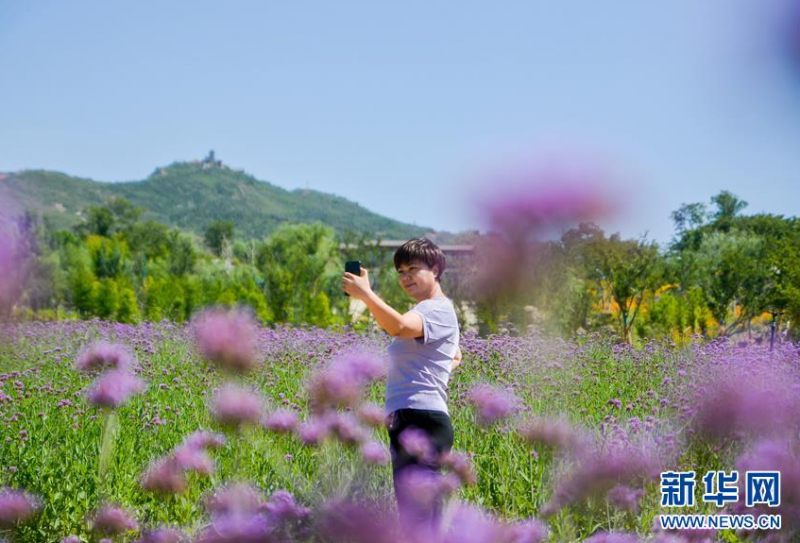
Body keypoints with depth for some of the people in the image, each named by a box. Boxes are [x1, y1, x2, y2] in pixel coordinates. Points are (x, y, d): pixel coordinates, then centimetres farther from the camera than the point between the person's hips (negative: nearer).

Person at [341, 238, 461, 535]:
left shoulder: (438, 309, -8)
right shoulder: (425, 313, 24)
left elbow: (398, 326, -31)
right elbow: (455, 357, 40)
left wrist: (365, 293, -27)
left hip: (421, 423, -11)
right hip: (410, 423, 11)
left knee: (415, 520, -16)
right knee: (425, 517, 15)